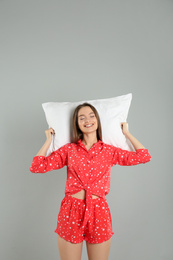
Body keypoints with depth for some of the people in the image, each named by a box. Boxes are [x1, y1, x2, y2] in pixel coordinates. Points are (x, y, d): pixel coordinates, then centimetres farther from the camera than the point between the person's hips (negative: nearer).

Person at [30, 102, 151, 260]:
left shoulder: (109, 151, 4)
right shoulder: (69, 149, 2)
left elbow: (144, 156, 4)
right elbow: (36, 167, -3)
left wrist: (126, 133, 11)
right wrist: (49, 140, 3)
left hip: (99, 211, 1)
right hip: (71, 211, 0)